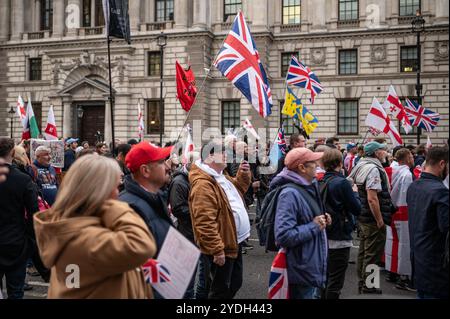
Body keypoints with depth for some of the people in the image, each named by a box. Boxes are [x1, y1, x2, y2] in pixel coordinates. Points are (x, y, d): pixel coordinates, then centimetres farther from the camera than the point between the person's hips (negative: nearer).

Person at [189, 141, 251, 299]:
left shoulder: (221, 176, 9)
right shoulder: (203, 184, -24)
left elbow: (238, 188, 28)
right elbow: (205, 222, -29)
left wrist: (244, 174, 9)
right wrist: (217, 250, -27)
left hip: (233, 243, 10)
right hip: (221, 248, -10)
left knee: (235, 283, 23)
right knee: (220, 290, 6)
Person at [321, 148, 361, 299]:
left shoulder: (321, 182, 3)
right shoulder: (342, 183, -18)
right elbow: (357, 209, -13)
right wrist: (355, 192, 4)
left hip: (324, 236, 7)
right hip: (339, 238, -7)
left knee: (326, 278, 20)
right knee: (335, 282, 3)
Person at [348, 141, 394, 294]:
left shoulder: (361, 166, 9)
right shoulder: (373, 169, -20)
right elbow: (372, 198, -25)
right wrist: (380, 221, -20)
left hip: (362, 217, 10)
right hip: (373, 219, -10)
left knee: (363, 251, 19)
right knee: (372, 254, 2)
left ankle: (362, 283, 31)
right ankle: (368, 287, 12)